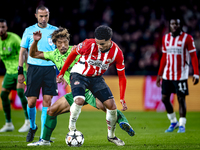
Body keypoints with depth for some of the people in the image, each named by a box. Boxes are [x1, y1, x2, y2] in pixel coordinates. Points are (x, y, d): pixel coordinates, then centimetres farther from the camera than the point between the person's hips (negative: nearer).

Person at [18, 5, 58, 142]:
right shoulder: (29, 31, 6)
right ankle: (32, 127, 27)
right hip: (34, 68, 0)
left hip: (50, 68, 0)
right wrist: (20, 71, 5)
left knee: (47, 101, -6)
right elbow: (22, 51, 10)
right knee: (31, 101, -2)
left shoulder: (55, 31, 7)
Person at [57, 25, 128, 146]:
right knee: (79, 100, -30)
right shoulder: (89, 44, -26)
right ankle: (71, 129, -8)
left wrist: (122, 98, -15)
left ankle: (111, 136, 18)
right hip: (79, 75, -3)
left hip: (97, 78, 3)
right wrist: (62, 73, -2)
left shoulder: (117, 53, -18)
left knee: (112, 105, -5)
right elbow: (73, 54, -6)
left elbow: (122, 76, -9)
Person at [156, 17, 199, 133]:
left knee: (181, 99, -3)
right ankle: (173, 122, 20)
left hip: (181, 75, -5)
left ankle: (182, 125, 8)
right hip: (167, 75, 5)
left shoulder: (187, 38, -6)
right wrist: (160, 74, 16)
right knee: (165, 98, 3)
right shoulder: (166, 38, 9)